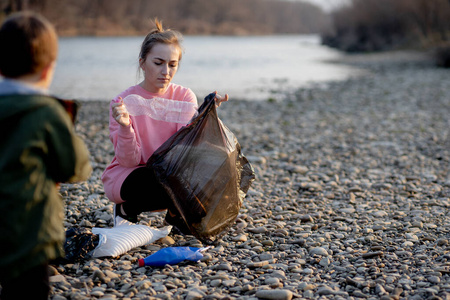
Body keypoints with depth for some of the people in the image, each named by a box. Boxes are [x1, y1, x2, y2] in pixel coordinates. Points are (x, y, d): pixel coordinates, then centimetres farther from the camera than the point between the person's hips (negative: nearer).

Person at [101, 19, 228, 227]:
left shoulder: (184, 96, -2)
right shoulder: (124, 102, -10)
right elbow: (129, 160, -15)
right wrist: (125, 127, -32)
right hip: (125, 177, -3)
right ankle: (126, 209, -5)